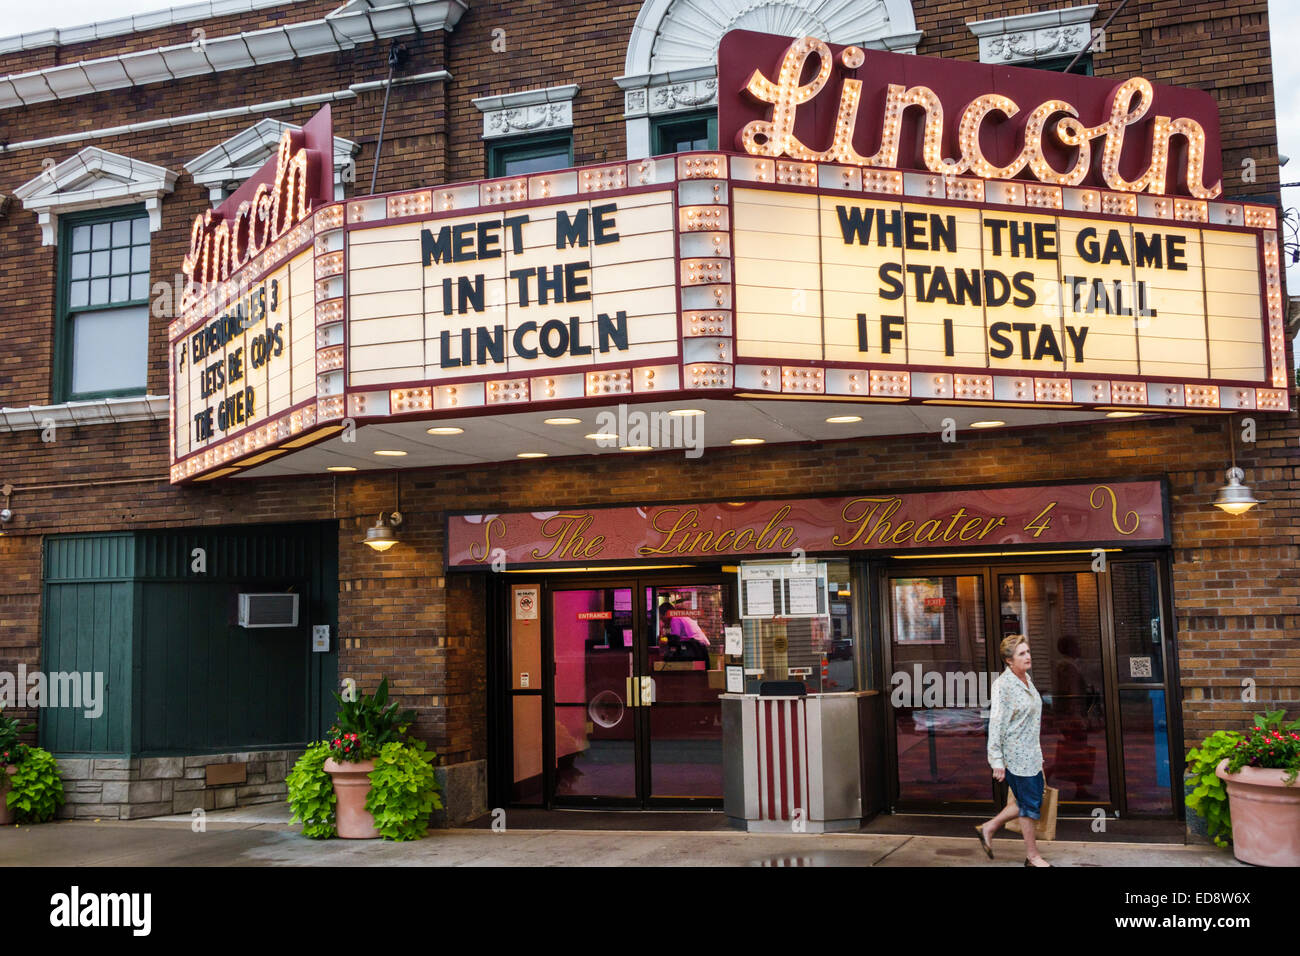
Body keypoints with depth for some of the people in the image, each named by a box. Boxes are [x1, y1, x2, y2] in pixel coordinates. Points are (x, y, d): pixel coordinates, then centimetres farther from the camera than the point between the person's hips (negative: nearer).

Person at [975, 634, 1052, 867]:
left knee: (1033, 801, 14)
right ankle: (1032, 856, 18)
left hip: (1031, 752, 9)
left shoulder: (1026, 678, 8)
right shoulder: (1003, 685, -19)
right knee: (1030, 804, 2)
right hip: (1015, 755, -9)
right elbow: (996, 724, -19)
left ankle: (988, 828, 27)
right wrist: (997, 761, -20)